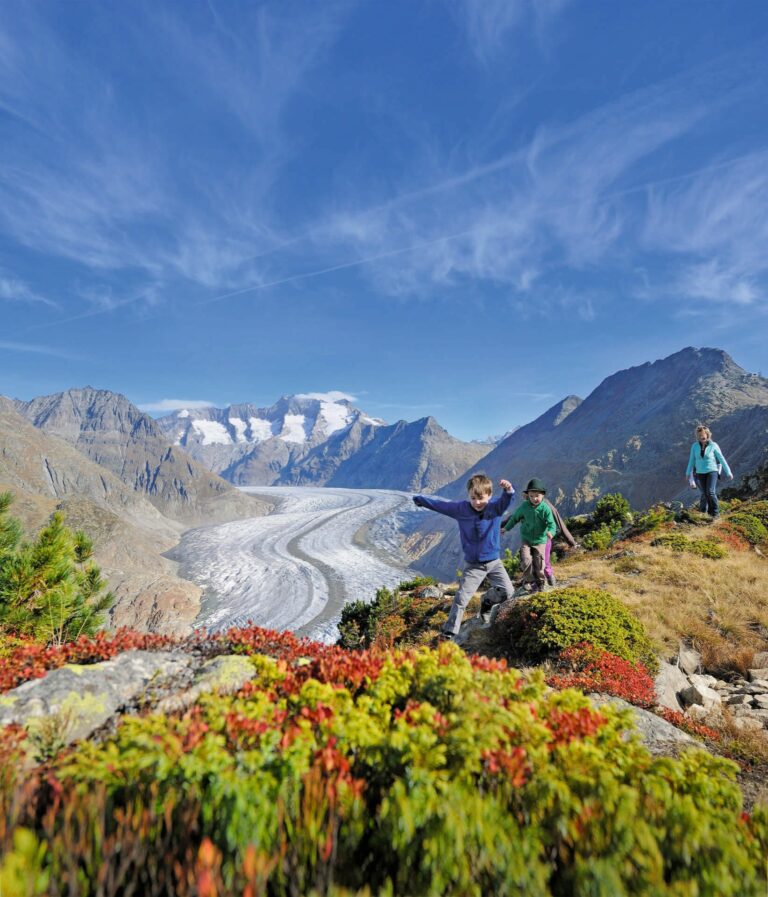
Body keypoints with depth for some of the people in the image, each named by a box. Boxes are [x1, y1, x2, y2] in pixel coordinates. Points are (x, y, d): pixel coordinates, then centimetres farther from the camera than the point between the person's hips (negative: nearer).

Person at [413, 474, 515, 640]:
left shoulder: (496, 508, -12)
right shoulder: (461, 509, -10)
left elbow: (507, 500, -32)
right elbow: (441, 505, 2)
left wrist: (508, 489, -56)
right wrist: (420, 499, 13)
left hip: (495, 562, 1)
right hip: (474, 565, -1)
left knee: (509, 593, 8)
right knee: (461, 598, -7)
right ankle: (449, 632, 3)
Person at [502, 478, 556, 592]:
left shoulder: (545, 508, -16)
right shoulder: (524, 506, -10)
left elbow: (551, 523, -21)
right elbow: (515, 517, 6)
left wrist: (551, 532, -44)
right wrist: (506, 528, 17)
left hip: (540, 541, -1)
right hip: (526, 540, 1)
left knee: (539, 564, 5)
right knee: (526, 561, -14)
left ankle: (540, 583, 28)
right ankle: (531, 581, 9)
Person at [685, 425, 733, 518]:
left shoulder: (713, 445, -8)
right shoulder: (695, 446, 0)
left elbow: (722, 459, -3)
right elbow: (692, 460, 10)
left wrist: (728, 472, -1)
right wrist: (688, 473, 15)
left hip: (712, 471, -3)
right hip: (700, 473, 3)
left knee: (710, 492, -17)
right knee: (705, 493, 3)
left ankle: (715, 512, -4)